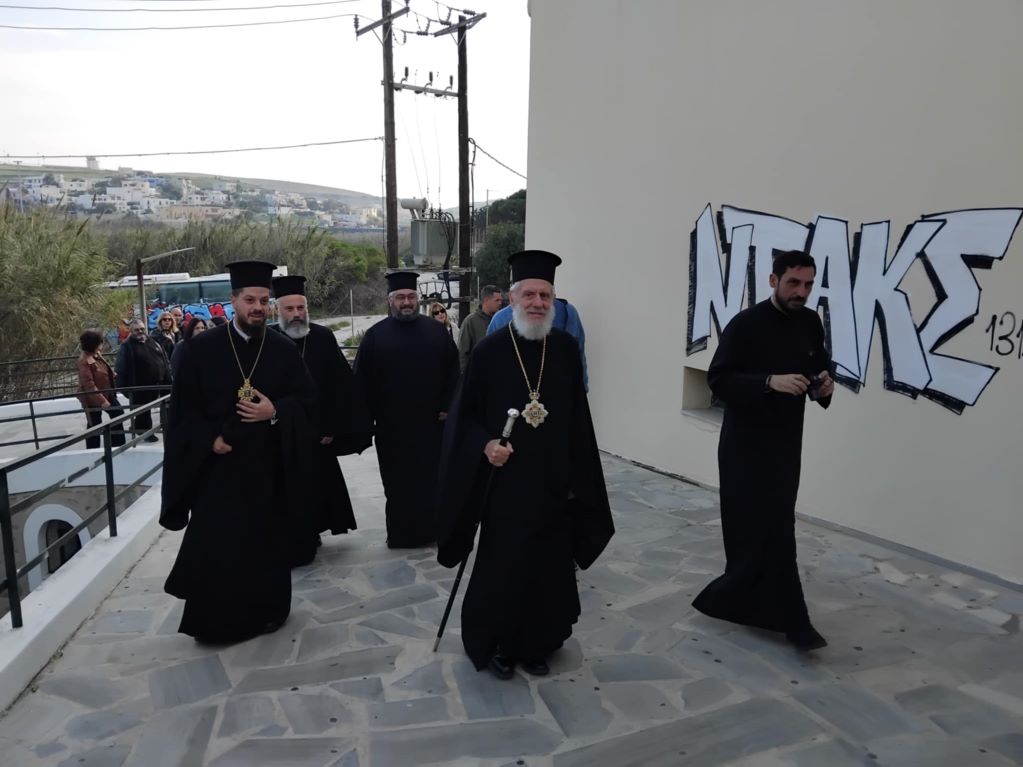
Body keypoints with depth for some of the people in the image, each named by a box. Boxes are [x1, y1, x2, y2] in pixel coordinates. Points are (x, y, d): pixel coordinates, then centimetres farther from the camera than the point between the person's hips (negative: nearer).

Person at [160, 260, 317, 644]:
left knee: (266, 541, 10)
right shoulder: (201, 347, -1)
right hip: (216, 464, -1)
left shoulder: (284, 349, 2)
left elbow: (306, 398, 2)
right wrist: (209, 439, -14)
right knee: (214, 544, 1)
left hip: (268, 466, 1)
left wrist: (275, 411, -17)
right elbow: (183, 406, 0)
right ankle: (214, 621, 18)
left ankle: (265, 611, 27)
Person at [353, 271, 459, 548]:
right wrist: (367, 418, -5)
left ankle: (432, 529, 23)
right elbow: (362, 381, 0)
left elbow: (453, 371, 4)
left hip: (431, 421, 1)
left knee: (432, 479, 10)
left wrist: (446, 407, -3)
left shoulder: (437, 331, 4)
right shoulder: (375, 335, 0)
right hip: (392, 424, -1)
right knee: (398, 482, 8)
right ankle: (401, 533, 20)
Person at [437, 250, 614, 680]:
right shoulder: (489, 351, -7)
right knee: (500, 568, 5)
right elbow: (465, 415, -1)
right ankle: (495, 645, 27)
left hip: (553, 483, 3)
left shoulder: (565, 349, 1)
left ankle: (535, 646, 31)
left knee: (548, 567, 11)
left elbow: (578, 418, 5)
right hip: (504, 482, -3)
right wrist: (485, 445, -20)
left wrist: (576, 478, 3)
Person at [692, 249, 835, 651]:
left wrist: (824, 386, -7)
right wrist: (770, 381, -29)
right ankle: (789, 618, 4)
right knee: (770, 530, -5)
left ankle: (729, 599, 31)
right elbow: (718, 380, -16)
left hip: (787, 440, 7)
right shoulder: (745, 324, -13)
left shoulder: (811, 323, 6)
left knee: (771, 527, 13)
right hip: (745, 443, -7)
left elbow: (820, 366, 17)